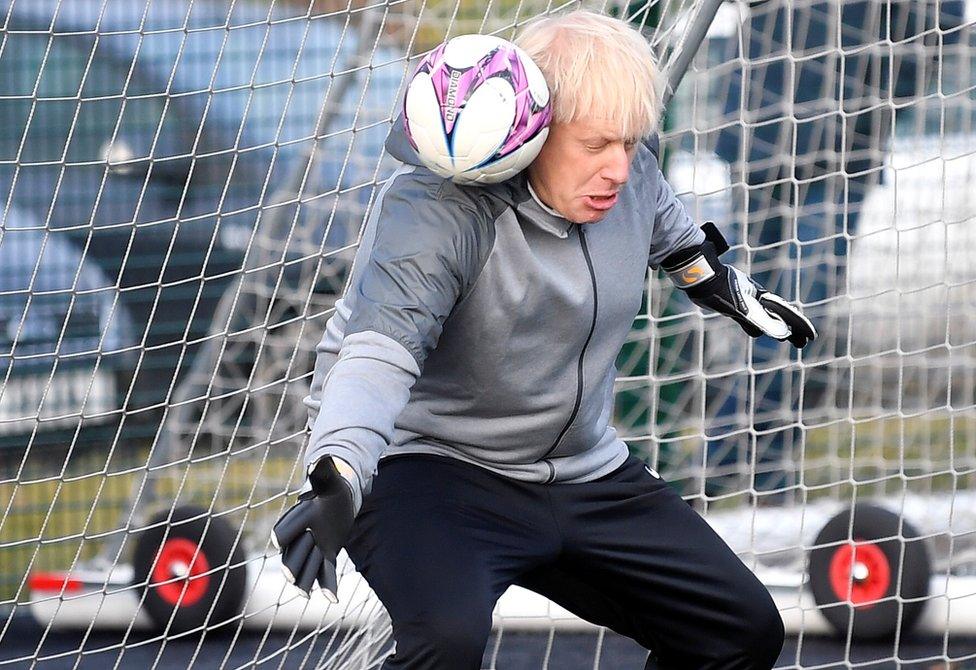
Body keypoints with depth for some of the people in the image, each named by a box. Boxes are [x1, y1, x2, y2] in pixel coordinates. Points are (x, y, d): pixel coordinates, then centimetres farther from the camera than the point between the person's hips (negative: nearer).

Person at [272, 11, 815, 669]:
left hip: (587, 478, 8)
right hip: (433, 466, -7)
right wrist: (338, 477, -54)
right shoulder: (436, 207, -26)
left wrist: (722, 285, 37)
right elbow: (380, 346, -39)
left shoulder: (629, 171, -4)